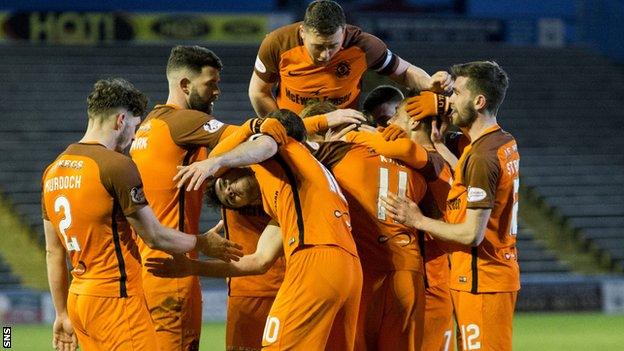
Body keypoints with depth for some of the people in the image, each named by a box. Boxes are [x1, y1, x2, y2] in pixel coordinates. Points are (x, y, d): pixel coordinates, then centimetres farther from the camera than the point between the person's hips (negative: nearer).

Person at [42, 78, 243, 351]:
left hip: (77, 298, 8)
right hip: (115, 297, -8)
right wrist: (203, 243, 8)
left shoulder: (52, 171, 11)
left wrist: (62, 315, 21)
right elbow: (154, 237, -9)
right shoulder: (117, 166, -12)